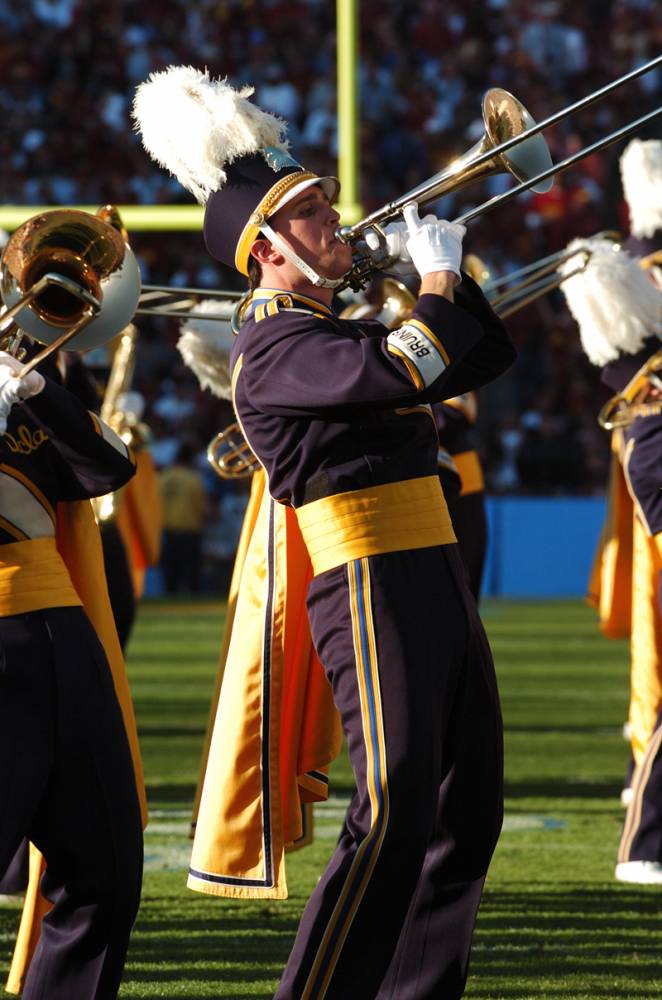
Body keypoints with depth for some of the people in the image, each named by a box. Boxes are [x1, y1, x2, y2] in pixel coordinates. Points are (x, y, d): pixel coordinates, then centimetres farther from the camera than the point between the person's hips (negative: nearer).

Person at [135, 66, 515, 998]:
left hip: (436, 580, 10)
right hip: (373, 588, -10)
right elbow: (409, 372, -24)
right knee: (395, 819, -16)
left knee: (468, 811, 9)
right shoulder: (276, 347, -10)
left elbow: (486, 357, 24)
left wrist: (450, 270, 12)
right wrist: (438, 279, -7)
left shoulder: (347, 337, 20)